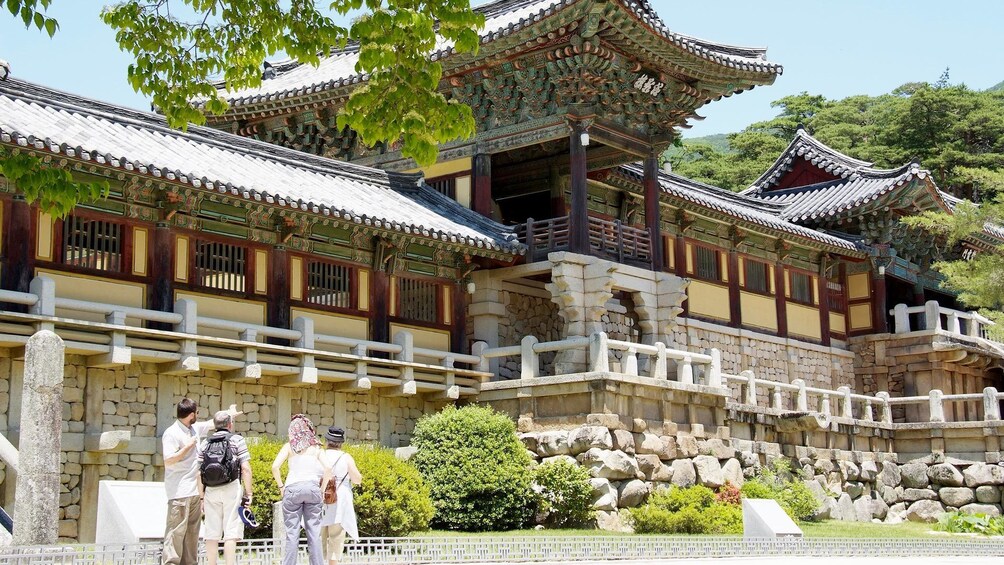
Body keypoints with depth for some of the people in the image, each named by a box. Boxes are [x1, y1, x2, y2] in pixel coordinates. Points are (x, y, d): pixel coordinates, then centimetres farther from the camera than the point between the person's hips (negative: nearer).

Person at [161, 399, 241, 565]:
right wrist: (188, 446, -16)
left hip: (194, 490, 9)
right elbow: (168, 460, -20)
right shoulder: (172, 433, -12)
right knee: (176, 531, -12)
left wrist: (230, 414, 42)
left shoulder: (195, 428, 12)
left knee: (192, 531, 10)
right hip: (179, 492, -9)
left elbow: (212, 423, 31)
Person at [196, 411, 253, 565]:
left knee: (212, 534, 6)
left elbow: (199, 473, 8)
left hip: (211, 491, 3)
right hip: (231, 489, -3)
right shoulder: (237, 440, 3)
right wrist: (248, 493, -4)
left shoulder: (205, 444, 13)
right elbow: (245, 468, -6)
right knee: (231, 533, -5)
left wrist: (202, 497, 11)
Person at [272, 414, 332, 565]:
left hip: (292, 489, -1)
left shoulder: (289, 446, 9)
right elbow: (328, 468, -2)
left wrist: (281, 486, 8)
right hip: (312, 488, 1)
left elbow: (275, 467, -2)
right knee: (314, 532, 4)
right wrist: (322, 489, 6)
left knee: (292, 533, 1)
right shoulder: (316, 448, 12)